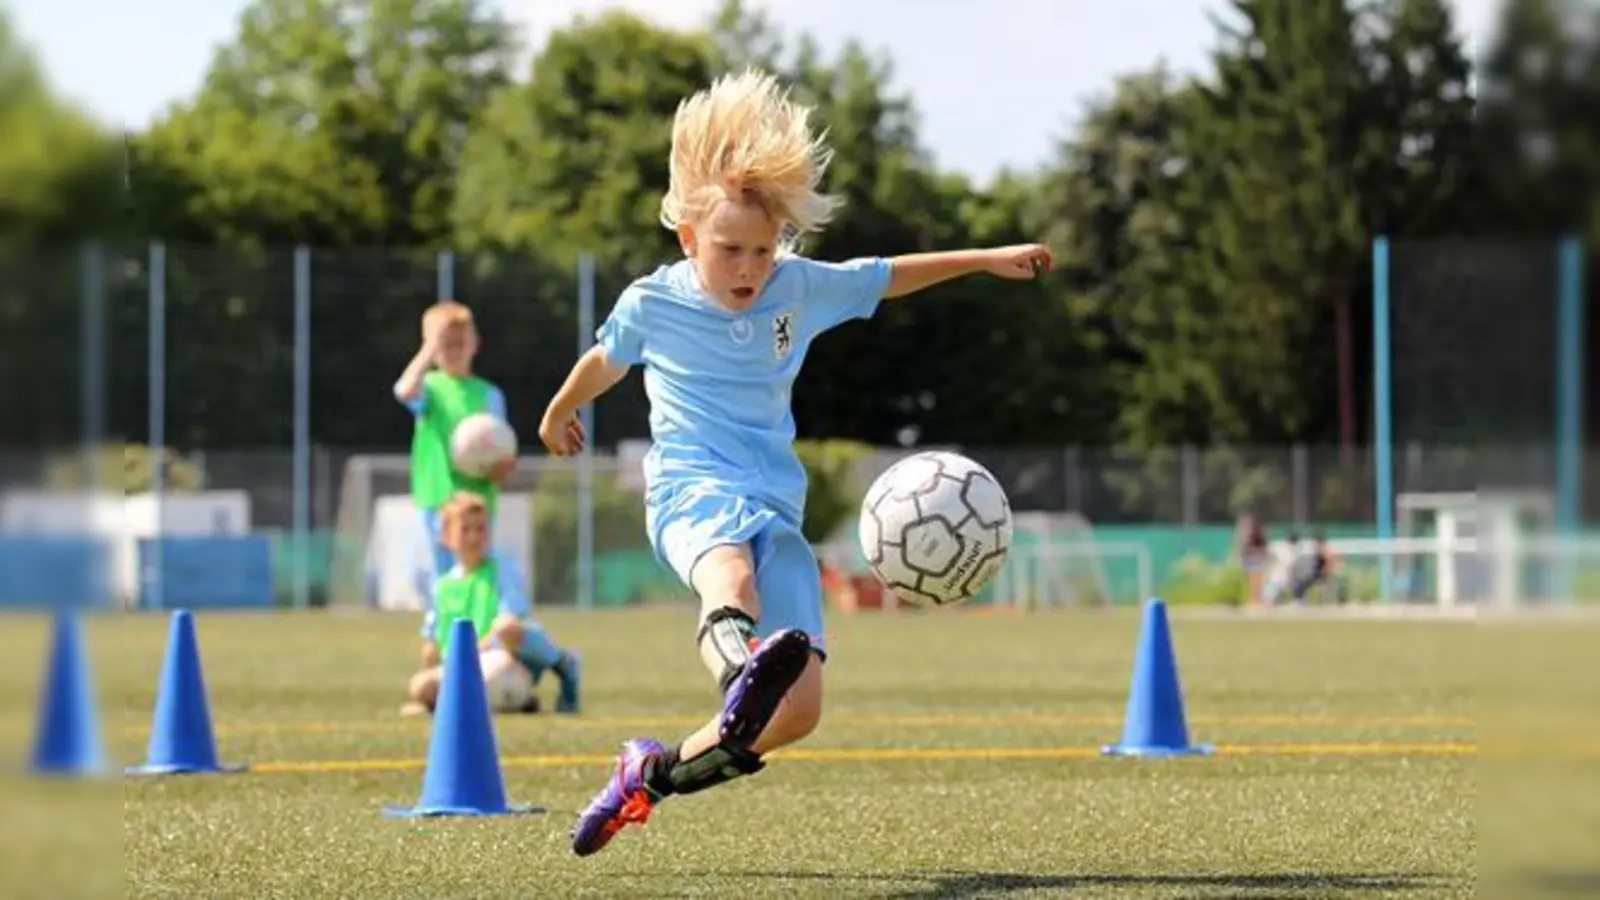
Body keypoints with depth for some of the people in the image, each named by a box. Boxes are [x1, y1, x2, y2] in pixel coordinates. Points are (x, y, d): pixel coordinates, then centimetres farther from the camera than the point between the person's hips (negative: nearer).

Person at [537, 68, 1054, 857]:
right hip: (692, 489, -4)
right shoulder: (651, 304, 1)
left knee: (799, 711, -8)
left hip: (776, 506, 4)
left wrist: (988, 260, 20)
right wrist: (559, 413, 42)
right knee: (730, 565, -43)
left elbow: (888, 278, 22)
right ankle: (740, 668, -79)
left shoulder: (802, 289, 6)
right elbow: (604, 360, 23)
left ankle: (657, 772, 15)